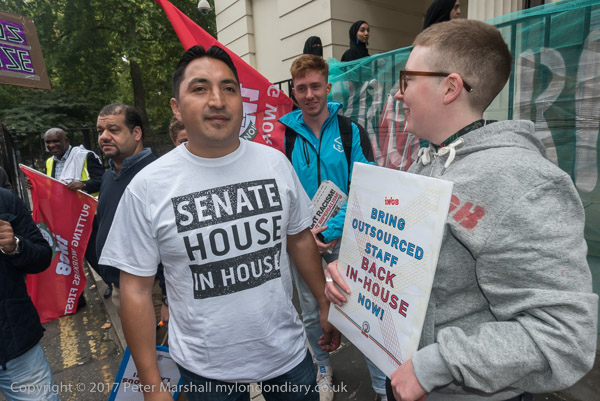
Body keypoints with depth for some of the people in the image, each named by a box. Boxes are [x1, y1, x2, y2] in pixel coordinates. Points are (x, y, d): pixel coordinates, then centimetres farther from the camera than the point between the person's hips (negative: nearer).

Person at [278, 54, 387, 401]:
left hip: (345, 238, -1)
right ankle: (323, 368, 44)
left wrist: (331, 229, -20)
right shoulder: (283, 133, -1)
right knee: (312, 314, 17)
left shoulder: (351, 131, -5)